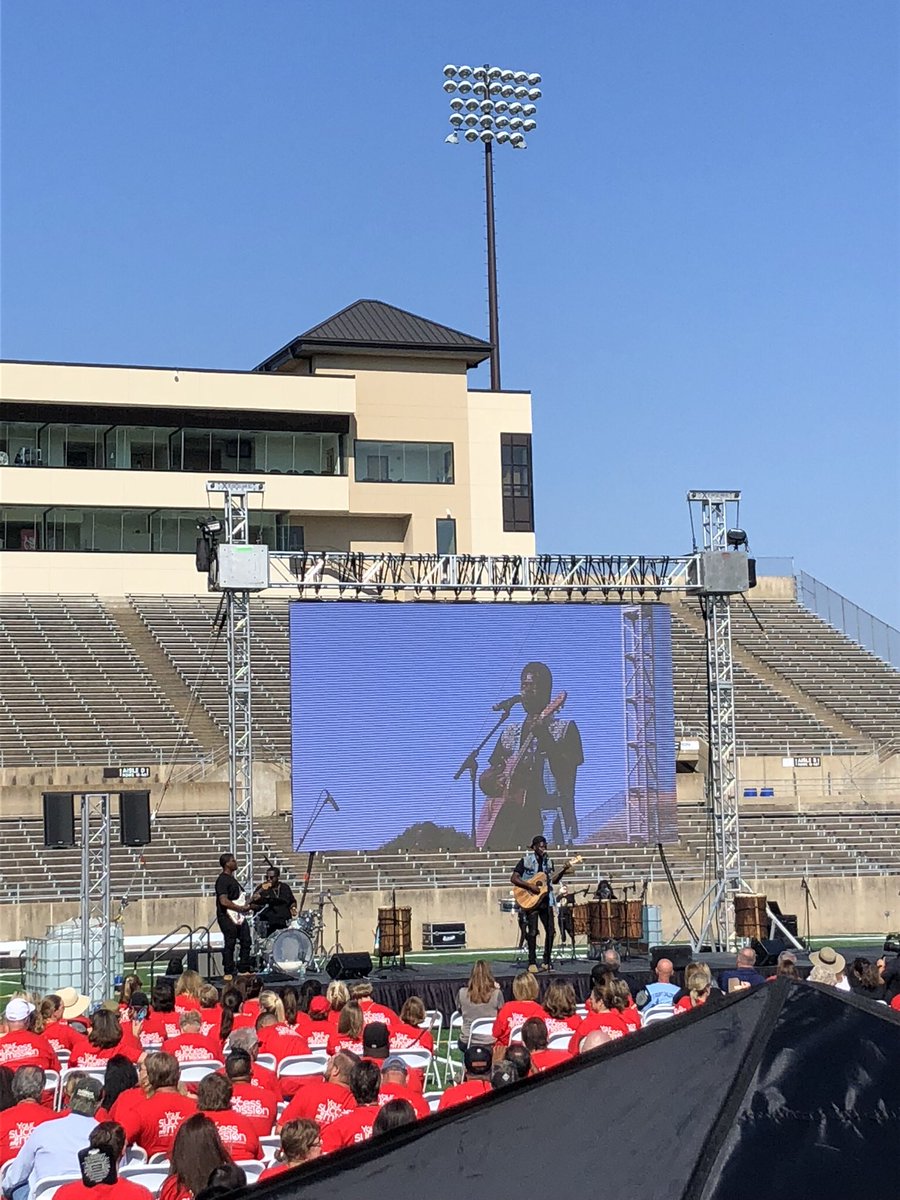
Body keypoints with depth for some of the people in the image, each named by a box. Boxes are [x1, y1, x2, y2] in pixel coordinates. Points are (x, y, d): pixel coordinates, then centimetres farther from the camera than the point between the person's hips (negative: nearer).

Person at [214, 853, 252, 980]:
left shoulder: (232, 879, 18)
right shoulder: (222, 880, -14)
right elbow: (224, 901, -23)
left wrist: (245, 906, 14)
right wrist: (240, 908, -18)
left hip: (238, 916, 10)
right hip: (227, 917, -10)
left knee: (246, 941, 9)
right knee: (230, 944, -6)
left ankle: (244, 969, 17)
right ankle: (228, 973, -1)